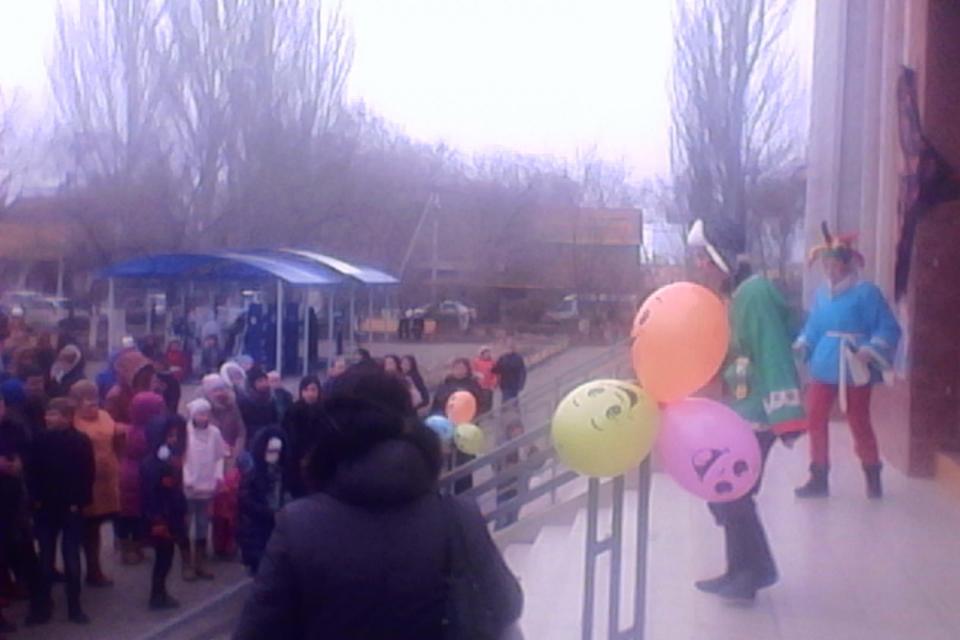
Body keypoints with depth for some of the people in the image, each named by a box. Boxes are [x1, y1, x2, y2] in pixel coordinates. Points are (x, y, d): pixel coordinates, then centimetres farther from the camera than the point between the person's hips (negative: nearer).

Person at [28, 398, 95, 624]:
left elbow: (88, 475, -6)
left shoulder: (81, 441, -6)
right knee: (46, 558, 6)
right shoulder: (41, 440, 0)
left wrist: (78, 502, -11)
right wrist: (35, 499, -7)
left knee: (71, 558, 3)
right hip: (45, 507, 2)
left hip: (71, 508, -2)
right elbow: (32, 471, 2)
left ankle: (74, 606, 9)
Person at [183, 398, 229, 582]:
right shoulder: (184, 432, -11)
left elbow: (220, 456, 4)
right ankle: (187, 565, 15)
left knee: (203, 527, 12)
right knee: (185, 527, 6)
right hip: (188, 488, -3)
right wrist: (184, 479, -17)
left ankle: (200, 564, 22)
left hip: (207, 488, 3)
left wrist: (218, 476, -6)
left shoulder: (214, 432, -3)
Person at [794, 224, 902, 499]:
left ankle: (873, 478, 22)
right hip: (825, 365, 5)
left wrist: (869, 351, -21)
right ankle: (819, 479, 16)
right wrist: (801, 347, -2)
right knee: (815, 420, 4)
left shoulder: (866, 291, -9)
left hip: (853, 367, -5)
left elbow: (888, 327, -10)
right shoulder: (822, 293, 7)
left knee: (859, 423, 4)